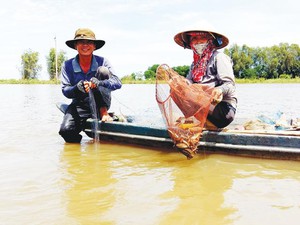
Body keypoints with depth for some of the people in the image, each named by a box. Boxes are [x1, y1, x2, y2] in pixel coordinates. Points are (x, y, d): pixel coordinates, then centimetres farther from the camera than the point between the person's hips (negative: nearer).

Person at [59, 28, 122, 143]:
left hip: (100, 103, 0)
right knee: (66, 131, -28)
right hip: (80, 105, 0)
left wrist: (98, 83, -38)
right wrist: (78, 88, -34)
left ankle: (103, 113, -20)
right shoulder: (68, 65, -4)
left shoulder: (102, 61, -6)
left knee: (102, 71, -21)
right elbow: (65, 90, -10)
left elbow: (117, 83, -18)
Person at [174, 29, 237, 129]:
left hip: (223, 107, -7)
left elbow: (230, 84, -11)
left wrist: (220, 90, -36)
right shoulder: (195, 63, 21)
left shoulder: (218, 57, -1)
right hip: (205, 104, 8)